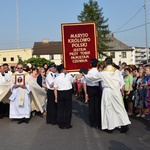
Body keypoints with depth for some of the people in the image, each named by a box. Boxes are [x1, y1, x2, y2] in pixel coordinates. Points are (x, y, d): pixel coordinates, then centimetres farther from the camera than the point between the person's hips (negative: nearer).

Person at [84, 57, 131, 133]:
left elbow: (93, 78, 3)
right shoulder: (117, 71, -2)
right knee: (119, 108, 9)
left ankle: (110, 127, 14)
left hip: (107, 92, -3)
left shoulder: (102, 73, -9)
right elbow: (120, 82, 4)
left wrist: (85, 75, 19)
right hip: (116, 92, 3)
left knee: (108, 109, 7)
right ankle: (124, 125, 7)